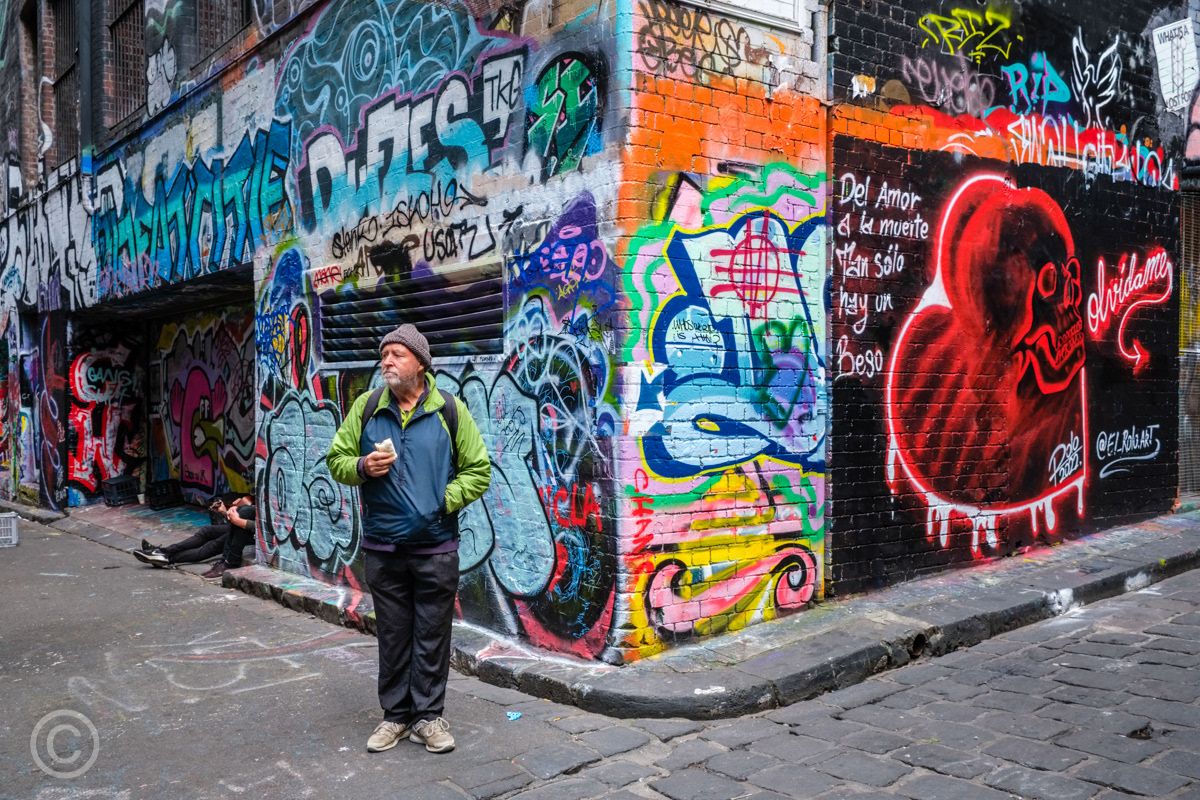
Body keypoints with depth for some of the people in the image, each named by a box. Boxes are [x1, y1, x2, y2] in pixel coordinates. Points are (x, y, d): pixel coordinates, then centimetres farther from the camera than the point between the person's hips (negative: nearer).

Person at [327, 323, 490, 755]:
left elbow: (478, 470, 3)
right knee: (392, 635, 11)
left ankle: (428, 716, 18)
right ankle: (395, 715, 25)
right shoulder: (366, 407, 4)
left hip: (436, 548, -2)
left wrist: (444, 501, -9)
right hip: (383, 547, 2)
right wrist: (362, 467, -10)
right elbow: (337, 459, 11)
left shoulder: (450, 410, -1)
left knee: (432, 635, 5)